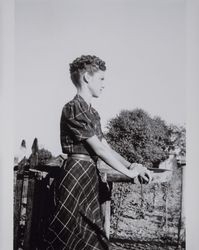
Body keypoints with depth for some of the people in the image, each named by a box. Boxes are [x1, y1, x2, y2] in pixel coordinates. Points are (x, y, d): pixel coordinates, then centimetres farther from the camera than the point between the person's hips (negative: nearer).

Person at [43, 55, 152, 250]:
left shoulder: (92, 112, 16)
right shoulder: (74, 109, -12)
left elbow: (105, 148, 15)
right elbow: (98, 148, -15)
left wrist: (131, 165, 3)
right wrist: (128, 172, -9)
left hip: (90, 175, 9)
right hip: (76, 175, -9)